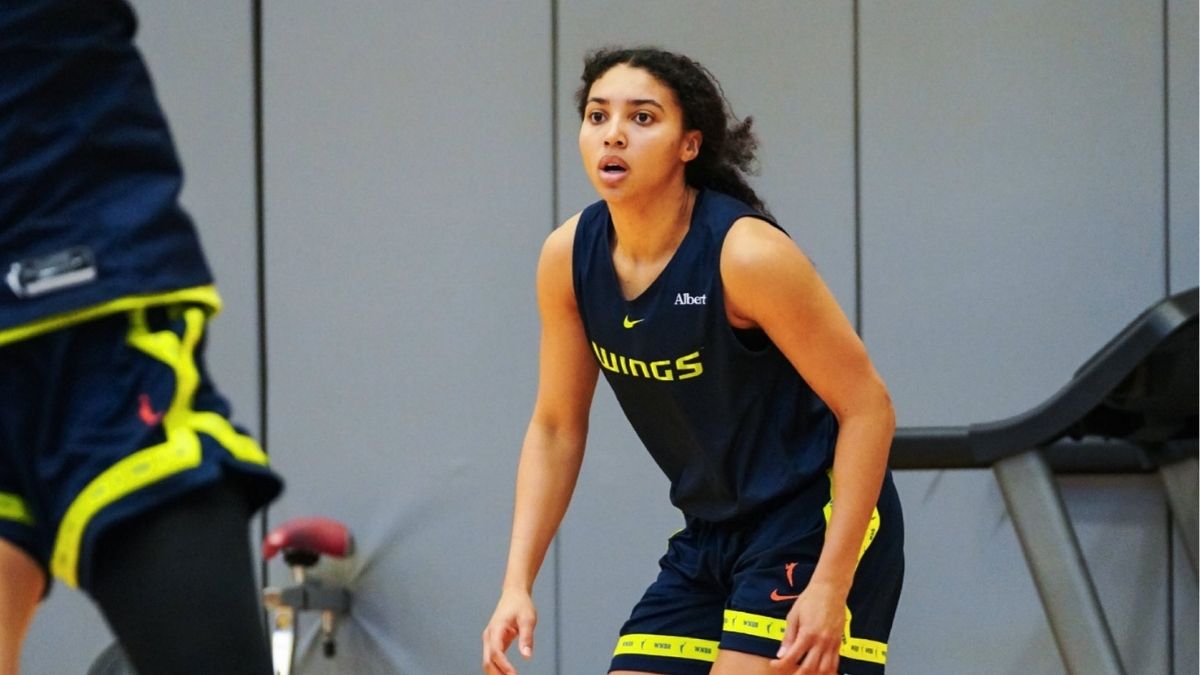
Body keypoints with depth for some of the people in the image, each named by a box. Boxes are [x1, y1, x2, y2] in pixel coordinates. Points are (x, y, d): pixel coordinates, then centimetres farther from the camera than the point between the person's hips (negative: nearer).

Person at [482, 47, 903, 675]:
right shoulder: (568, 258, -4)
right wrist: (517, 583, -1)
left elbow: (867, 408, -18)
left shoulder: (747, 253, -22)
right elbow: (555, 428, 8)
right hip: (709, 539, 7)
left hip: (816, 527, -7)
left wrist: (831, 586, -23)